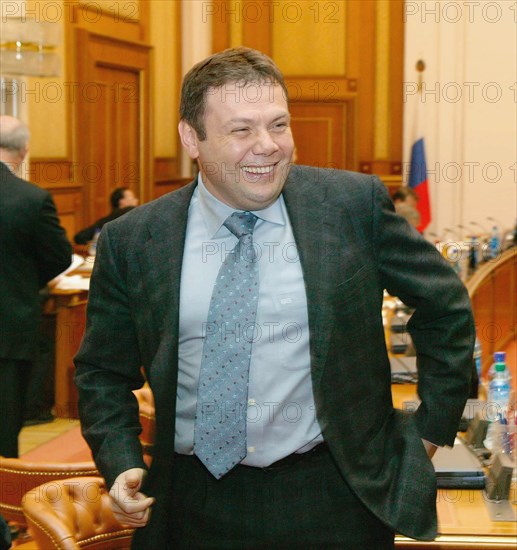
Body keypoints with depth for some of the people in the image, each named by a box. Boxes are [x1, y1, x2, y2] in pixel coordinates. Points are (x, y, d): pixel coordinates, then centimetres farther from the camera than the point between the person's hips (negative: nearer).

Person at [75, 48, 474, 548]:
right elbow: (103, 372, 7)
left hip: (333, 501, 0)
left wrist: (432, 429, 5)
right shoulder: (130, 242, -3)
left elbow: (444, 305, 5)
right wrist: (122, 465, -7)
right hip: (195, 509, 1)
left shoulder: (354, 203, -6)